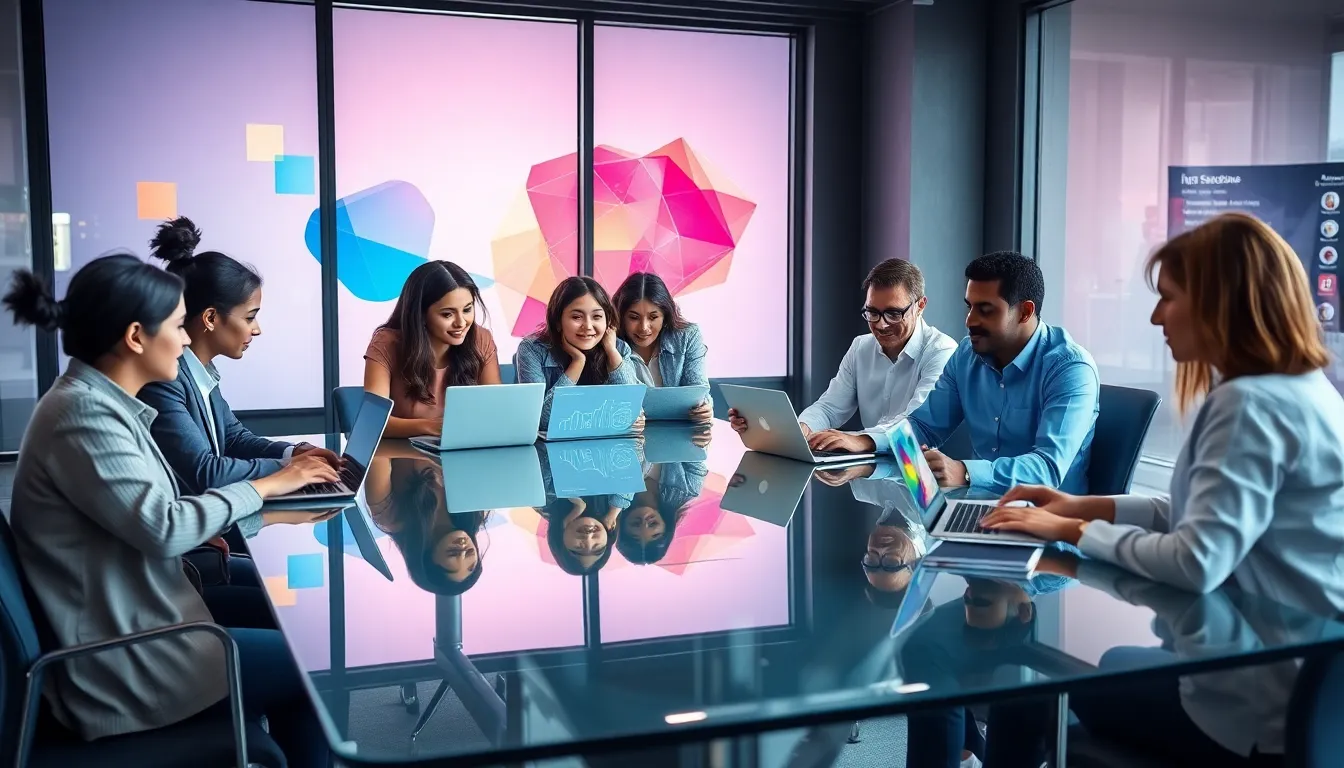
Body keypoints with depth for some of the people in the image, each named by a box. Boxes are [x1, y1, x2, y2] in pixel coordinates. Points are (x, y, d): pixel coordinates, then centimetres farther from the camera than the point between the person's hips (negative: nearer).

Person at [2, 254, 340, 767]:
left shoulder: (100, 402, 8)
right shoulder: (84, 414, -21)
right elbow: (162, 527, -25)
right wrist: (264, 487, -14)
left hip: (130, 626, 9)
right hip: (118, 665, -9)